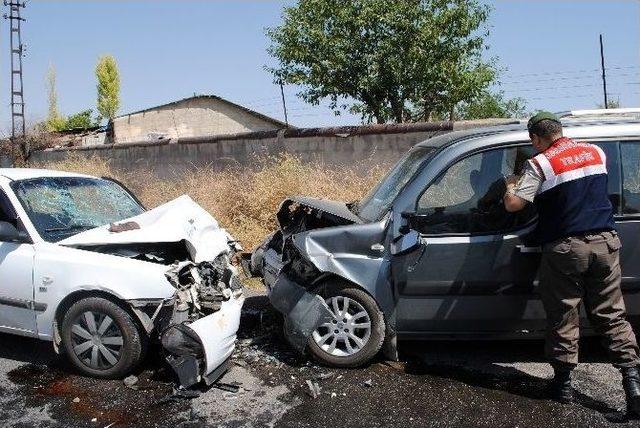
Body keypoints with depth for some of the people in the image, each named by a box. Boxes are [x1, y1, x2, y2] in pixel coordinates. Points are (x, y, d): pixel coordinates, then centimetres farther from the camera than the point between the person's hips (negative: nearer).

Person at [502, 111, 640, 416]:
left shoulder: (540, 164, -9)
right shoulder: (597, 152, 9)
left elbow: (512, 205, -15)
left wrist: (510, 185, 6)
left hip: (565, 248, -5)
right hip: (605, 242, 5)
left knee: (562, 317, 8)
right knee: (612, 315, 12)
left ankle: (563, 382, 18)